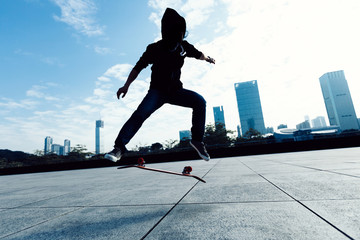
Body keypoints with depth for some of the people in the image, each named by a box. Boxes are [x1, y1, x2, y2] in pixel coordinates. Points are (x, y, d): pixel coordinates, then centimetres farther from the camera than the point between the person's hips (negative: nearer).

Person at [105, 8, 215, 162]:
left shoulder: (184, 46, 3)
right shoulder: (155, 48, -6)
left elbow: (198, 54, 24)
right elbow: (138, 67, -4)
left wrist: (207, 59, 43)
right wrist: (126, 85, -14)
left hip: (175, 90, 3)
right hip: (158, 91, -3)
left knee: (200, 102, -19)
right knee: (141, 113, -27)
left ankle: (197, 140, -9)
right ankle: (119, 147, -21)